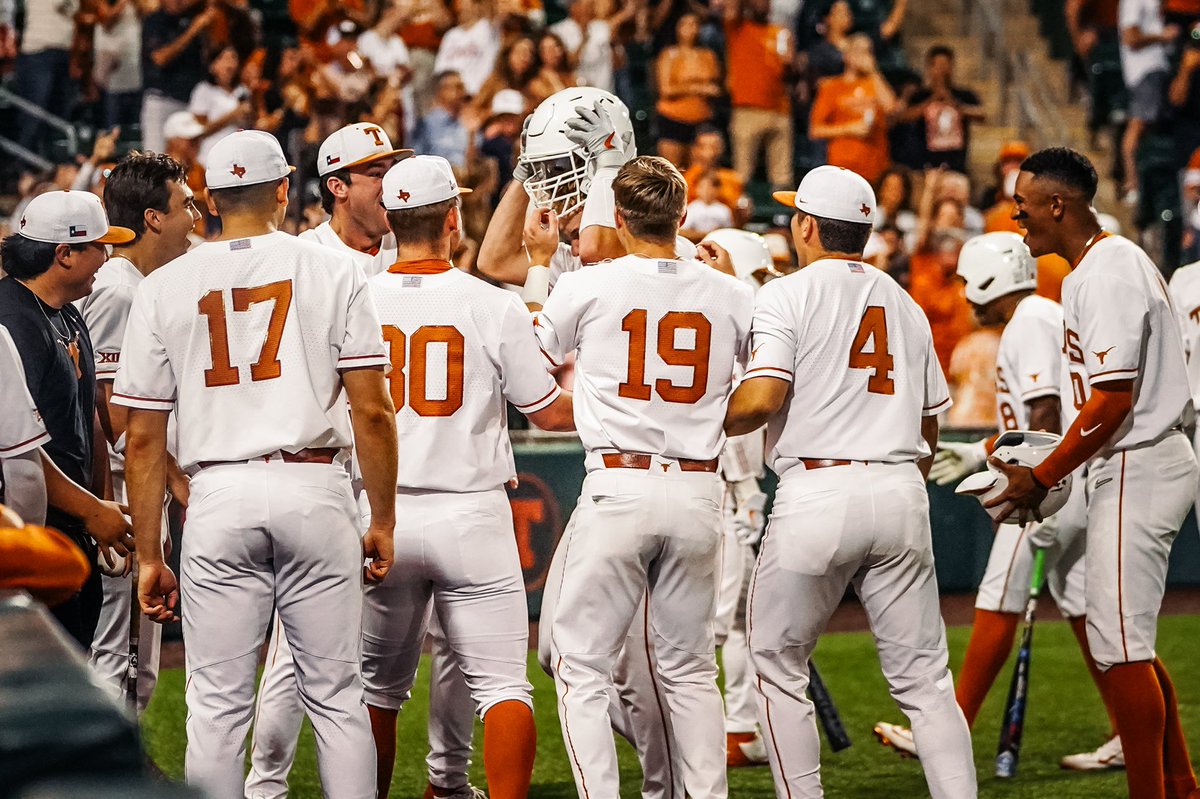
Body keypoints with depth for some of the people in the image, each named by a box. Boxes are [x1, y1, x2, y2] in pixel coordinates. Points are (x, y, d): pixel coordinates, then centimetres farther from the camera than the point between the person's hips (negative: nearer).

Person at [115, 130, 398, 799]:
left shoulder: (165, 288, 7)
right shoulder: (334, 272, 3)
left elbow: (144, 438, 6)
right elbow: (372, 410, -2)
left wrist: (150, 556, 11)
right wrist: (383, 521, 6)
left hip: (220, 496, 1)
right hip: (316, 491, -1)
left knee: (218, 703, 4)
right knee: (337, 694, 5)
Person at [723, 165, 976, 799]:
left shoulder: (786, 296, -2)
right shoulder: (905, 305, 17)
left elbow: (761, 398, -15)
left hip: (817, 494, -5)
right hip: (902, 492, 5)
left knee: (777, 666, 9)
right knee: (923, 675, 6)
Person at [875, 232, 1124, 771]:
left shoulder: (1029, 323, -10)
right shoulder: (1048, 318, 21)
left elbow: (1046, 415, -19)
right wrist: (980, 454, 31)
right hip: (1074, 477, 10)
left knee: (998, 601, -7)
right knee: (1078, 599, 11)